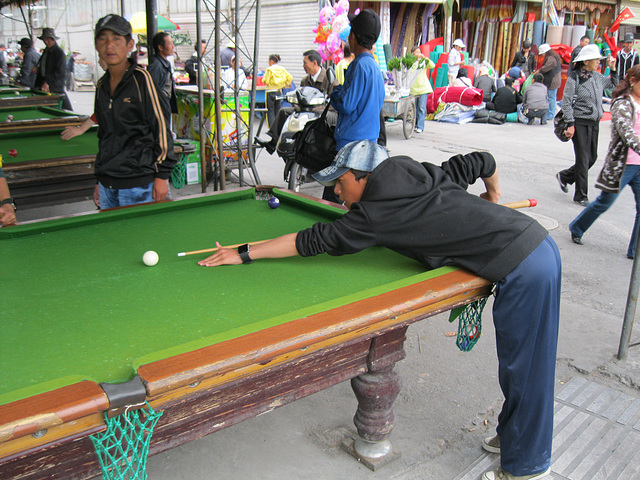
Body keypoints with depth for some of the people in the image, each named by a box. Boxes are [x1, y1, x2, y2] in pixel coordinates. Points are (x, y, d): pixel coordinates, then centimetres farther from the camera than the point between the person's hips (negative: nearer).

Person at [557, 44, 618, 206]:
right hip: (580, 123, -7)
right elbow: (566, 103, -12)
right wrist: (570, 124, -17)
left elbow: (613, 84, 29)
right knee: (583, 159, -4)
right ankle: (580, 196, 7)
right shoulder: (574, 79, -10)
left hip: (594, 123, 7)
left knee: (592, 158, 10)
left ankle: (564, 176, 30)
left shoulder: (597, 77, 9)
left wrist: (613, 69, 15)